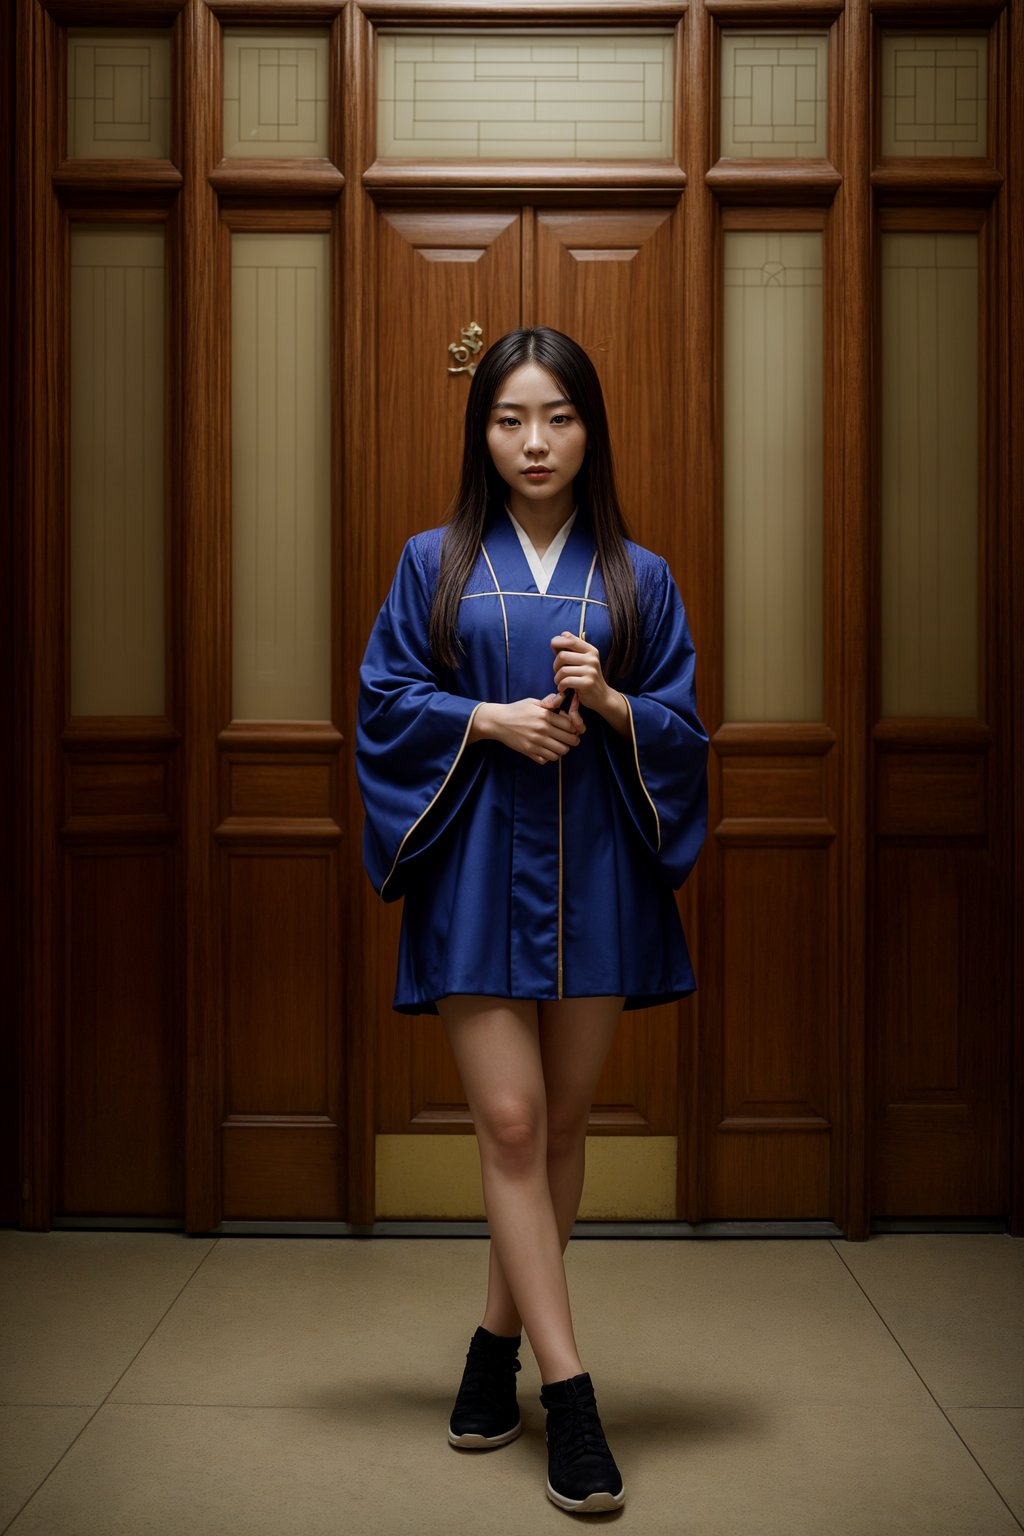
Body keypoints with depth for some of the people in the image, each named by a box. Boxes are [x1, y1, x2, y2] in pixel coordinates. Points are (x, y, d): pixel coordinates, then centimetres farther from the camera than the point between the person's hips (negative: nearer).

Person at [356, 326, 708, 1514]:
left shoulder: (637, 578, 7)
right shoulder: (434, 563, 6)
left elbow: (683, 728, 6)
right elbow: (383, 700, 2)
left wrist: (606, 701, -14)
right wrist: (488, 718, -13)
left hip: (594, 870, 2)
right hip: (476, 868, -1)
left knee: (563, 1123, 8)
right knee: (509, 1123, -6)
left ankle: (498, 1340, 27)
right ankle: (569, 1393, 1)